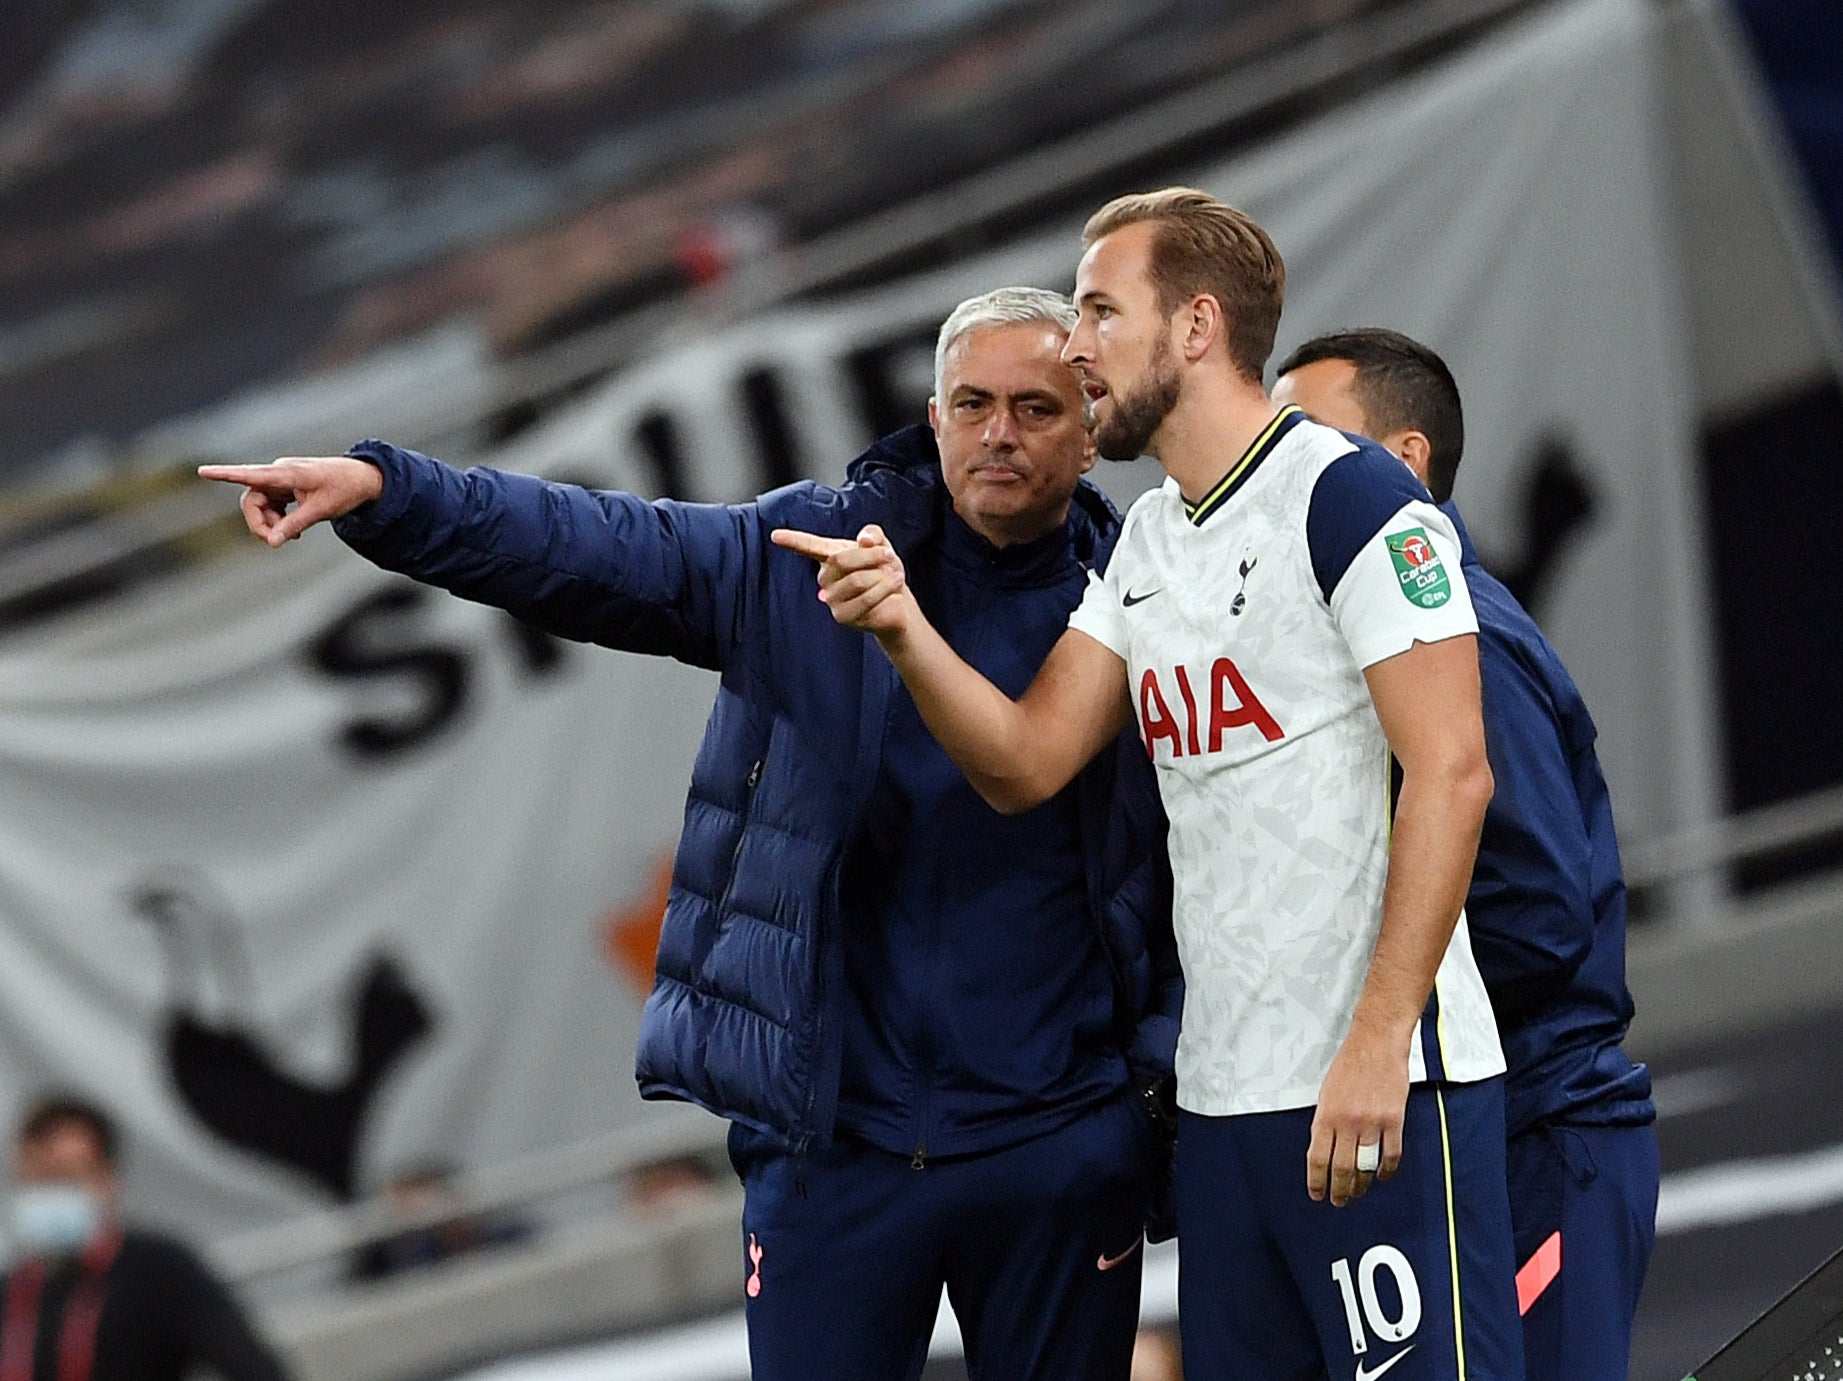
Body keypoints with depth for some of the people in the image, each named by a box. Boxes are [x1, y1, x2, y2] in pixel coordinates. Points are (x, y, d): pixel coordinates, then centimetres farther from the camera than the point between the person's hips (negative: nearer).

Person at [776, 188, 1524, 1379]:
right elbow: (1026, 764, 13)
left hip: (1380, 1096, -8)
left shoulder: (1350, 498, -10)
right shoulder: (1147, 543, 17)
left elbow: (1451, 773, -16)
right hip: (1222, 1094, 8)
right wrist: (904, 629, -5)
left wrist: (1379, 1041, -22)